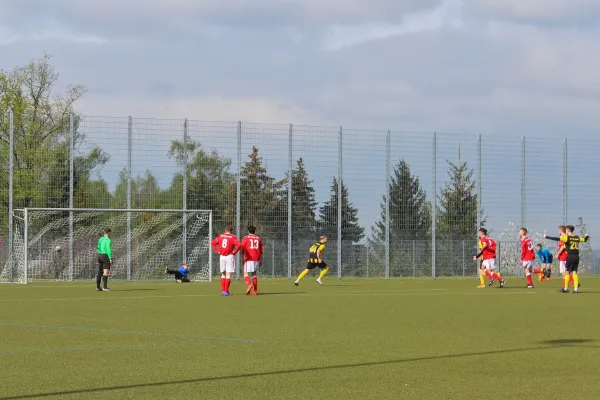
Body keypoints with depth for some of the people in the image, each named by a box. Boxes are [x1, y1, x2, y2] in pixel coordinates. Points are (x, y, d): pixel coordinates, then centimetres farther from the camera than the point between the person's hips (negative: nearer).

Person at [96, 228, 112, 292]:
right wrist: (111, 259, -19)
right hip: (106, 256, -8)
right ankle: (105, 287, -18)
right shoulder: (108, 240, -13)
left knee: (100, 272, 13)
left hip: (100, 256, 8)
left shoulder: (100, 239, 12)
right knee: (106, 272, -10)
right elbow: (109, 250, -19)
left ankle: (97, 287, 14)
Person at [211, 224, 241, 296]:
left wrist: (217, 251, 9)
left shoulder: (220, 236, 8)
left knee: (223, 274, 16)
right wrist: (235, 252, -8)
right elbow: (238, 245, -20)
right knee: (228, 274, -2)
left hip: (222, 256, 4)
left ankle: (223, 290, 12)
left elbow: (212, 243, 9)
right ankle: (226, 291, -6)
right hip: (229, 256, -4)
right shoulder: (233, 237, -6)